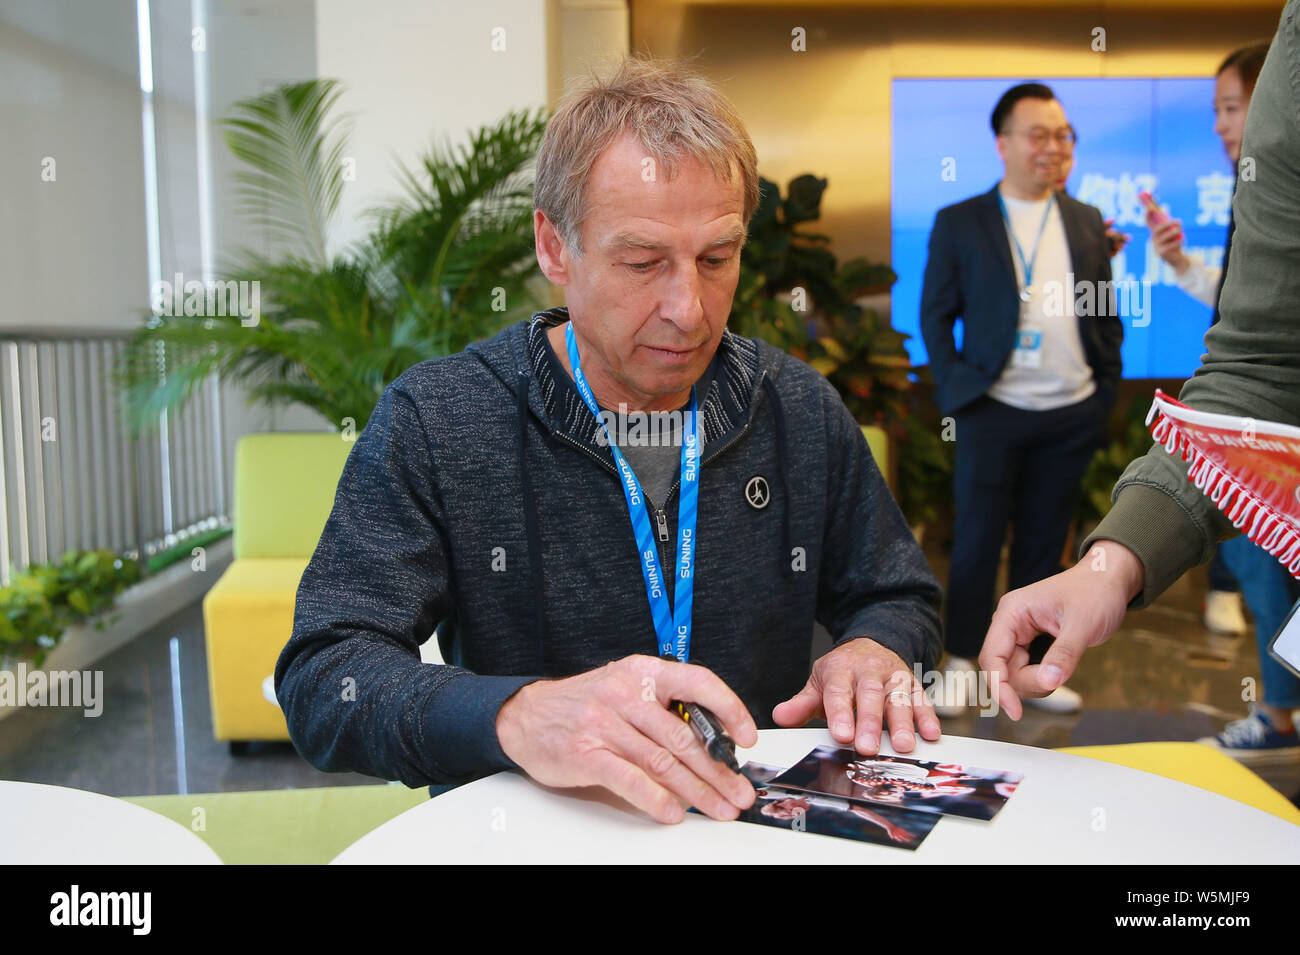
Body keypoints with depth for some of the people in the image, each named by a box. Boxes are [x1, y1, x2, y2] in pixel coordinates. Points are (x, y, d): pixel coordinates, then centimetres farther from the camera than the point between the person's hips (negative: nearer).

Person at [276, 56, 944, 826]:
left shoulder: (803, 411, 1)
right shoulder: (432, 423, -10)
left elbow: (899, 596, 13)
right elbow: (321, 680, -16)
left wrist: (872, 654, -11)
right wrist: (518, 717, -34)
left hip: (761, 818, 3)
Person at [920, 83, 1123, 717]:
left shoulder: (1088, 223, 11)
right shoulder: (958, 223, 1)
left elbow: (1106, 315, 13)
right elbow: (935, 314, 2)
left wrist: (1107, 394, 7)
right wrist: (954, 390, -5)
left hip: (1072, 415, 3)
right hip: (993, 413, -3)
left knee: (1044, 544, 11)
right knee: (977, 541, 3)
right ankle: (961, 661, 18)